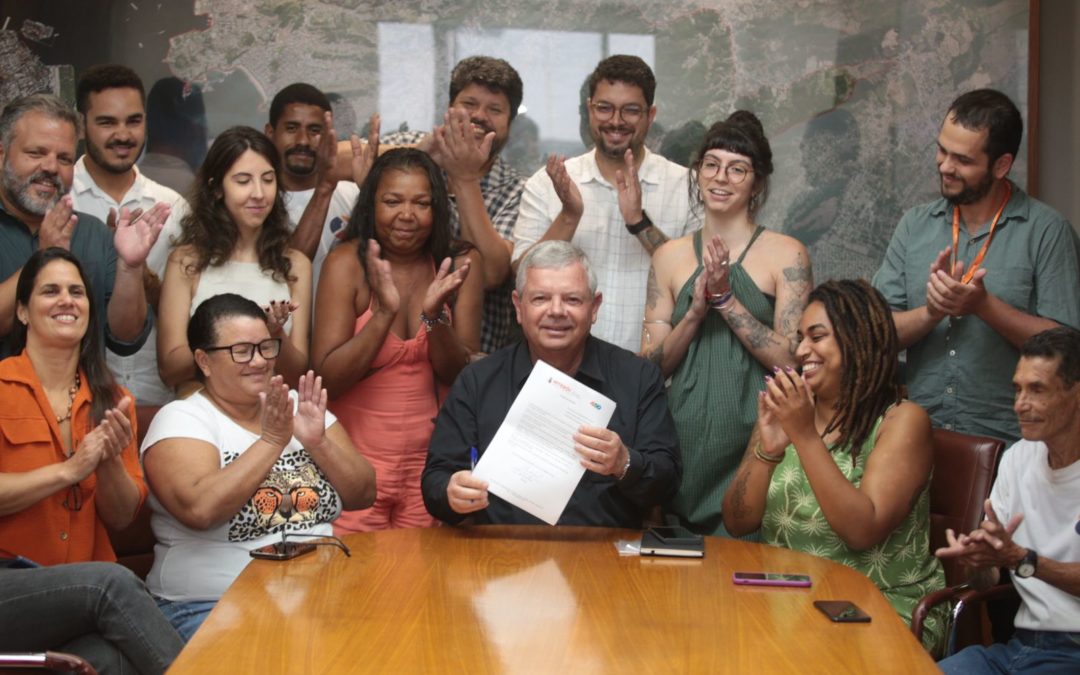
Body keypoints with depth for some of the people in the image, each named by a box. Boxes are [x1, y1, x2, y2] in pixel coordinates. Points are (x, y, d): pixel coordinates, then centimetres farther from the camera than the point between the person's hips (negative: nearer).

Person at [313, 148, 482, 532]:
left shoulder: (459, 264, -1)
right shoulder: (347, 263, -7)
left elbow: (463, 378, -3)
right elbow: (327, 379, -13)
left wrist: (435, 315, -19)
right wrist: (384, 312, -24)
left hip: (431, 457, 2)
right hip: (357, 455, -2)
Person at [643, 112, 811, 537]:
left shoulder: (785, 254, -1)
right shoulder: (670, 256, 10)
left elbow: (790, 360, -8)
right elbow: (651, 365, 6)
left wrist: (725, 297, -13)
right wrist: (697, 309, -9)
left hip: (753, 440, -3)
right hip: (684, 440, 3)